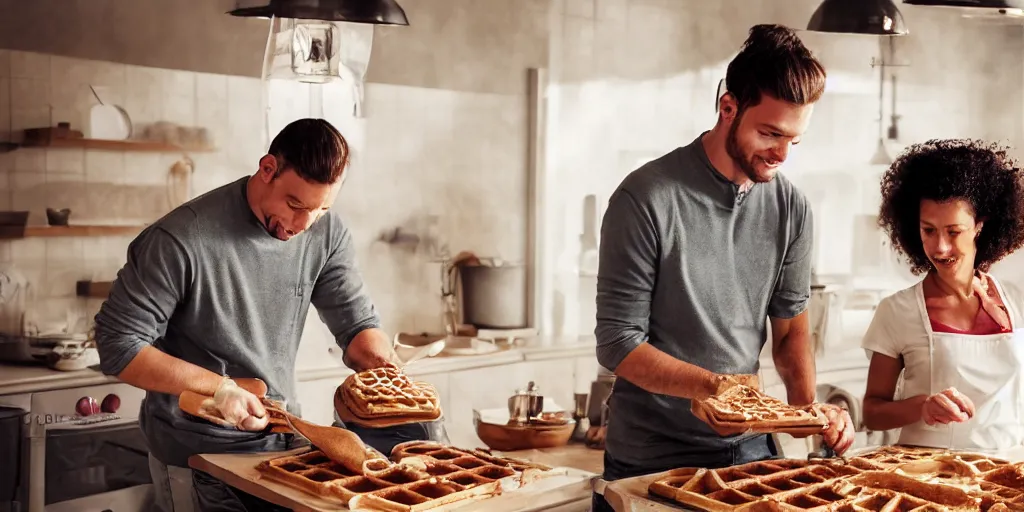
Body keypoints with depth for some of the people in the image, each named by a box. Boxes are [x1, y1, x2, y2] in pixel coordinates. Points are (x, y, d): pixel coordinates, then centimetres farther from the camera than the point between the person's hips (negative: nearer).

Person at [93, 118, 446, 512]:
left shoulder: (326, 232, -8)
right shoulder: (181, 240, -23)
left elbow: (356, 324, -1)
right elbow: (118, 346, -18)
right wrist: (218, 387, -26)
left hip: (282, 442, 5)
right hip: (197, 454, -5)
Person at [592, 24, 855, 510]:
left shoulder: (790, 206, -1)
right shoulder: (647, 198, -17)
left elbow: (790, 326, 8)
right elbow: (618, 343, -16)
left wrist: (807, 403, -9)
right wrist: (714, 385, -27)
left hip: (749, 450, 5)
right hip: (651, 460, -4)